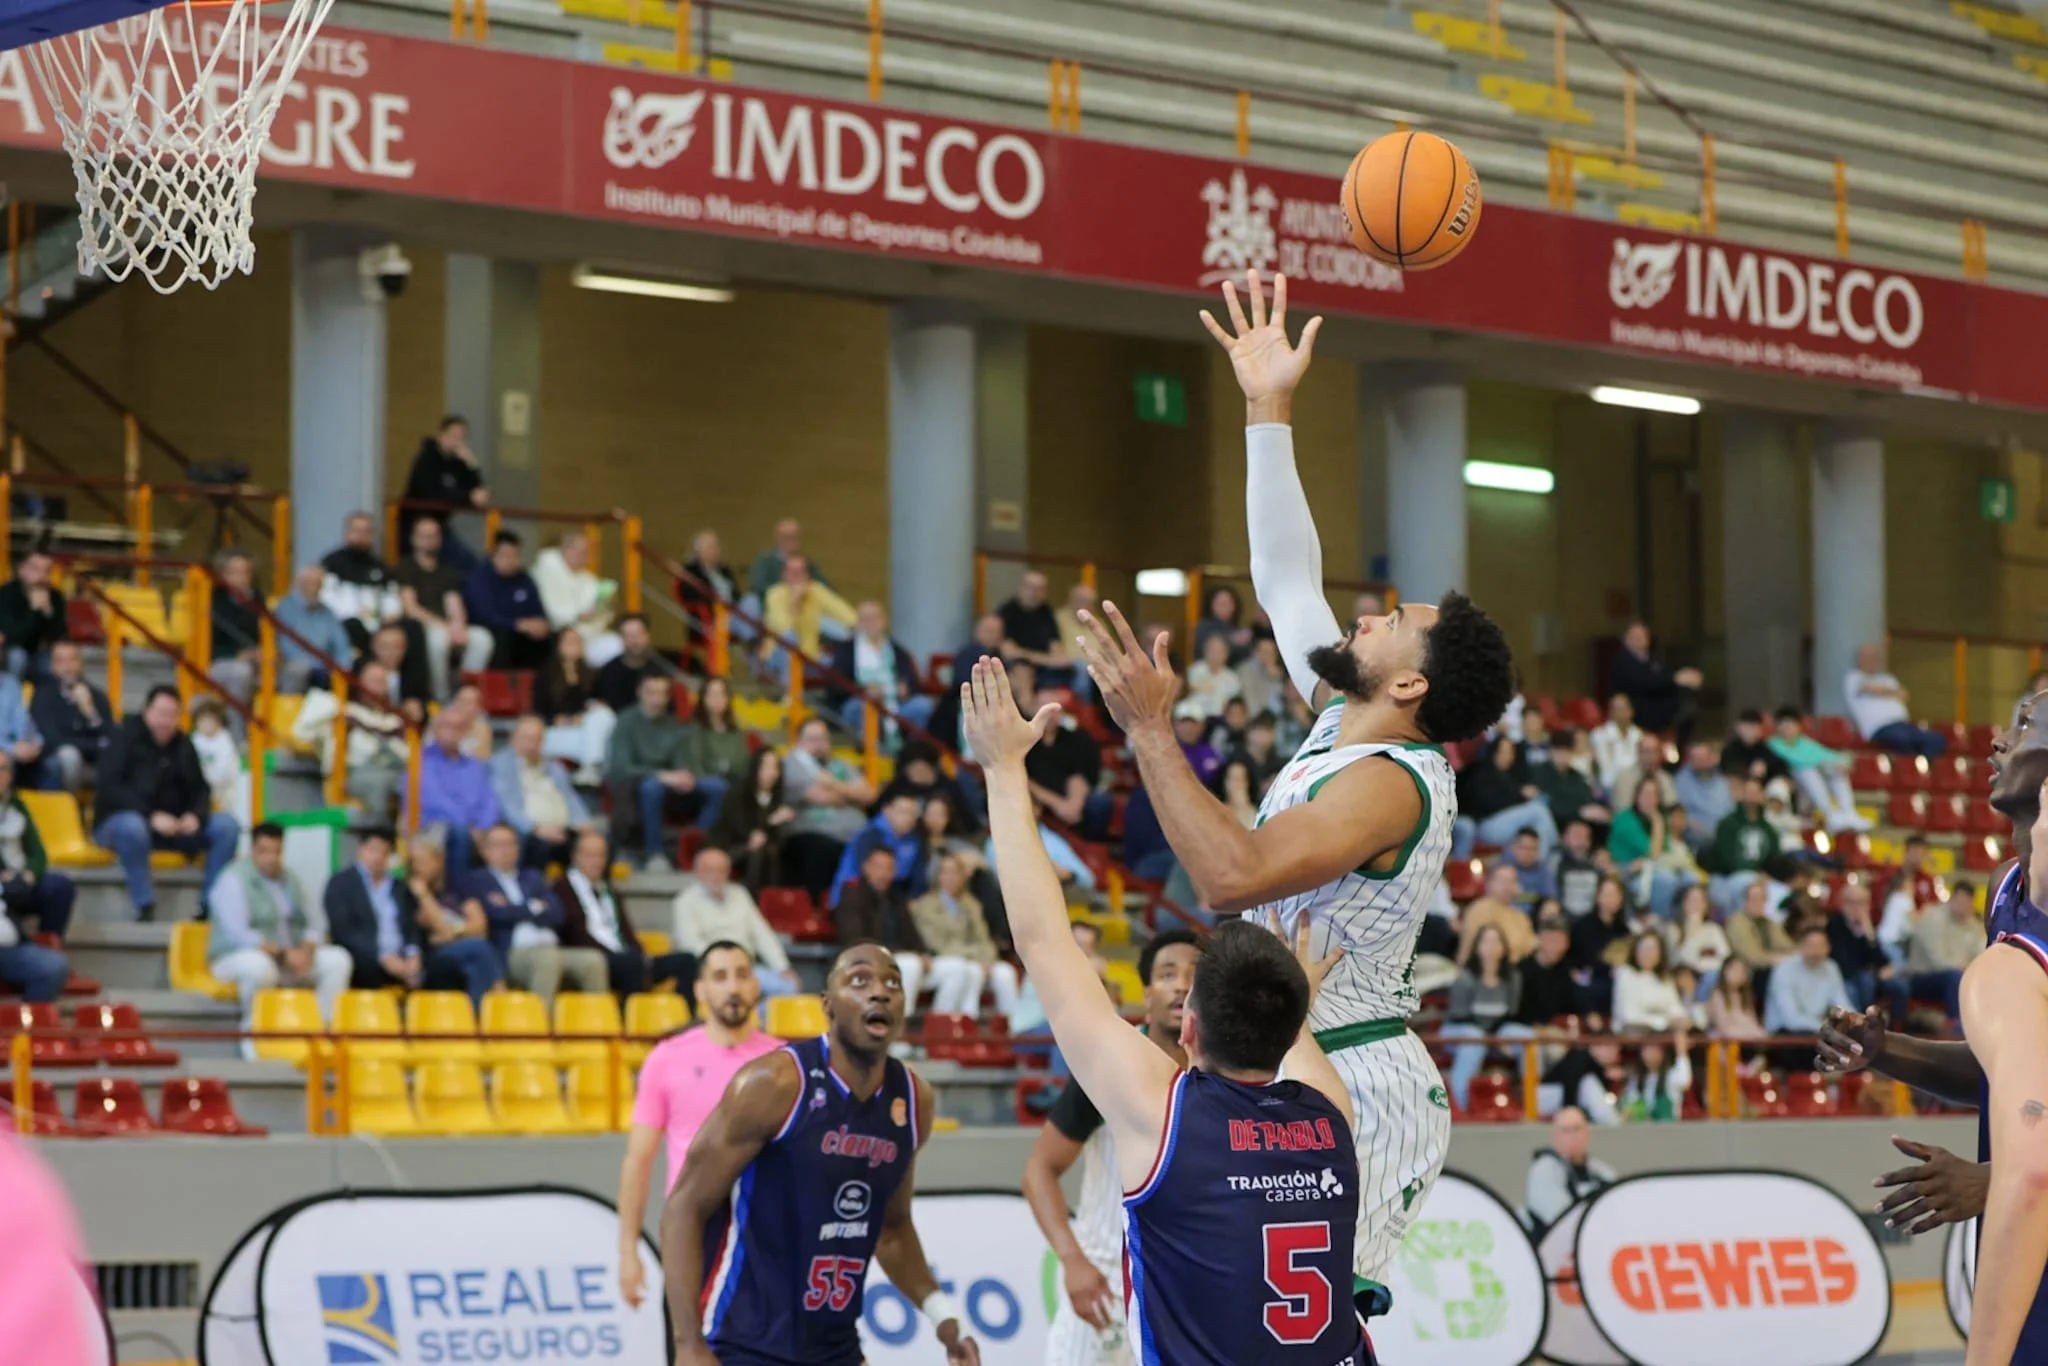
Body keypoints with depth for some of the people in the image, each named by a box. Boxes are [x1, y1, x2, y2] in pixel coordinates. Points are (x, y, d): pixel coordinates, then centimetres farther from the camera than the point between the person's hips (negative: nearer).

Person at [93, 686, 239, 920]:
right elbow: (111, 788, -17)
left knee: (226, 826, -15)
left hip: (171, 825, 5)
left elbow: (200, 790, 9)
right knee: (131, 826, -42)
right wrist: (152, 816, -28)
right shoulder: (125, 738, -7)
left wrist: (195, 816, -16)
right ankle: (145, 908, -33)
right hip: (119, 820, -5)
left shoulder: (183, 746, 10)